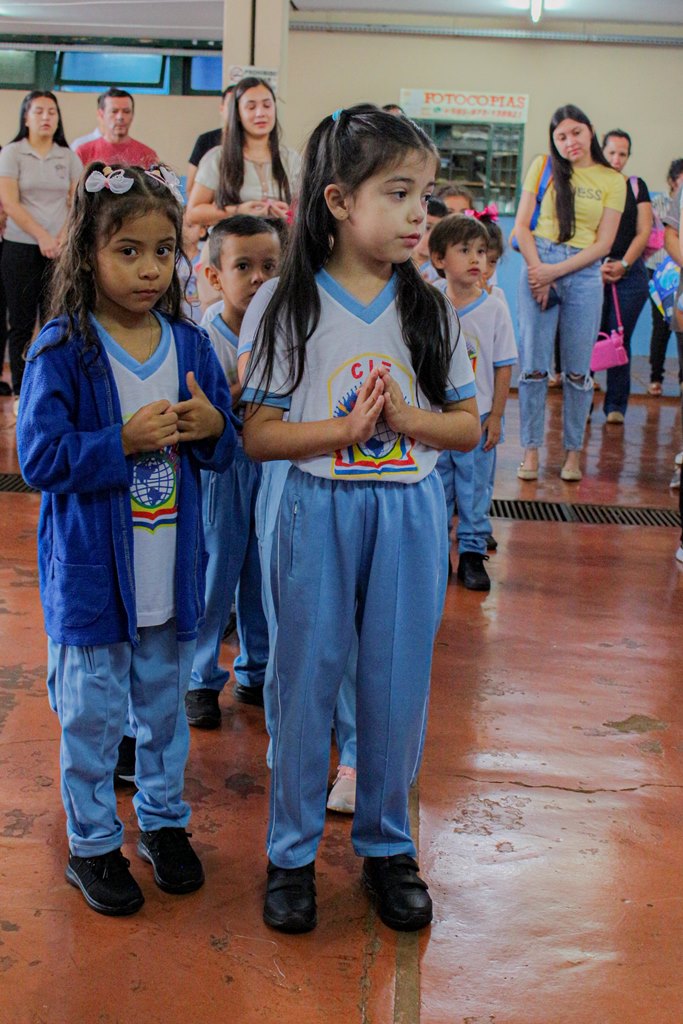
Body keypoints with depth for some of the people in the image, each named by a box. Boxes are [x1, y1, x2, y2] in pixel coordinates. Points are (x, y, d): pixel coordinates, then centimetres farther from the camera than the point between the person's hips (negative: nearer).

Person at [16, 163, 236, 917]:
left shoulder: (190, 345, 2)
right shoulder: (61, 351, -12)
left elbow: (224, 449, 9)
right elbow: (39, 456, -16)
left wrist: (211, 427, -14)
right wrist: (125, 441, -24)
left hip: (171, 569, 4)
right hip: (91, 572, -4)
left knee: (165, 705, 19)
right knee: (91, 715, 10)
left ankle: (163, 819, 39)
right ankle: (92, 843, 29)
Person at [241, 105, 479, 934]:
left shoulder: (430, 308, 2)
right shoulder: (285, 306, -6)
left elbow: (469, 425, 5)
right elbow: (258, 435, -8)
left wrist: (408, 420, -14)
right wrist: (346, 429, -21)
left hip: (410, 517, 2)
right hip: (319, 514, -2)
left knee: (398, 686, 10)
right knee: (305, 683, 8)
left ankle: (387, 846, 31)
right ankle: (292, 850, 27)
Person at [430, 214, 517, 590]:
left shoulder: (494, 308, -6)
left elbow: (504, 366, -2)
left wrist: (496, 416, -4)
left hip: (478, 418, 0)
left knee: (475, 488, 7)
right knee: (435, 486, 11)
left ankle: (472, 553, 18)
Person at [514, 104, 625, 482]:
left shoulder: (613, 181, 6)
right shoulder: (543, 166, 6)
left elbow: (603, 244, 0)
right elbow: (522, 224, 2)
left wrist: (556, 271, -10)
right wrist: (538, 272, -9)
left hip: (583, 273, 0)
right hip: (539, 267, 0)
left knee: (578, 371, 3)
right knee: (533, 366, 0)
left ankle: (573, 450, 14)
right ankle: (531, 448, 9)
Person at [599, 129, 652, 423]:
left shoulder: (636, 186, 13)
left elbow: (644, 232, 7)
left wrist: (624, 264, -7)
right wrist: (596, 267, -11)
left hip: (629, 272, 1)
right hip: (592, 272, -1)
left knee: (620, 340, 1)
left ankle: (616, 405, 8)